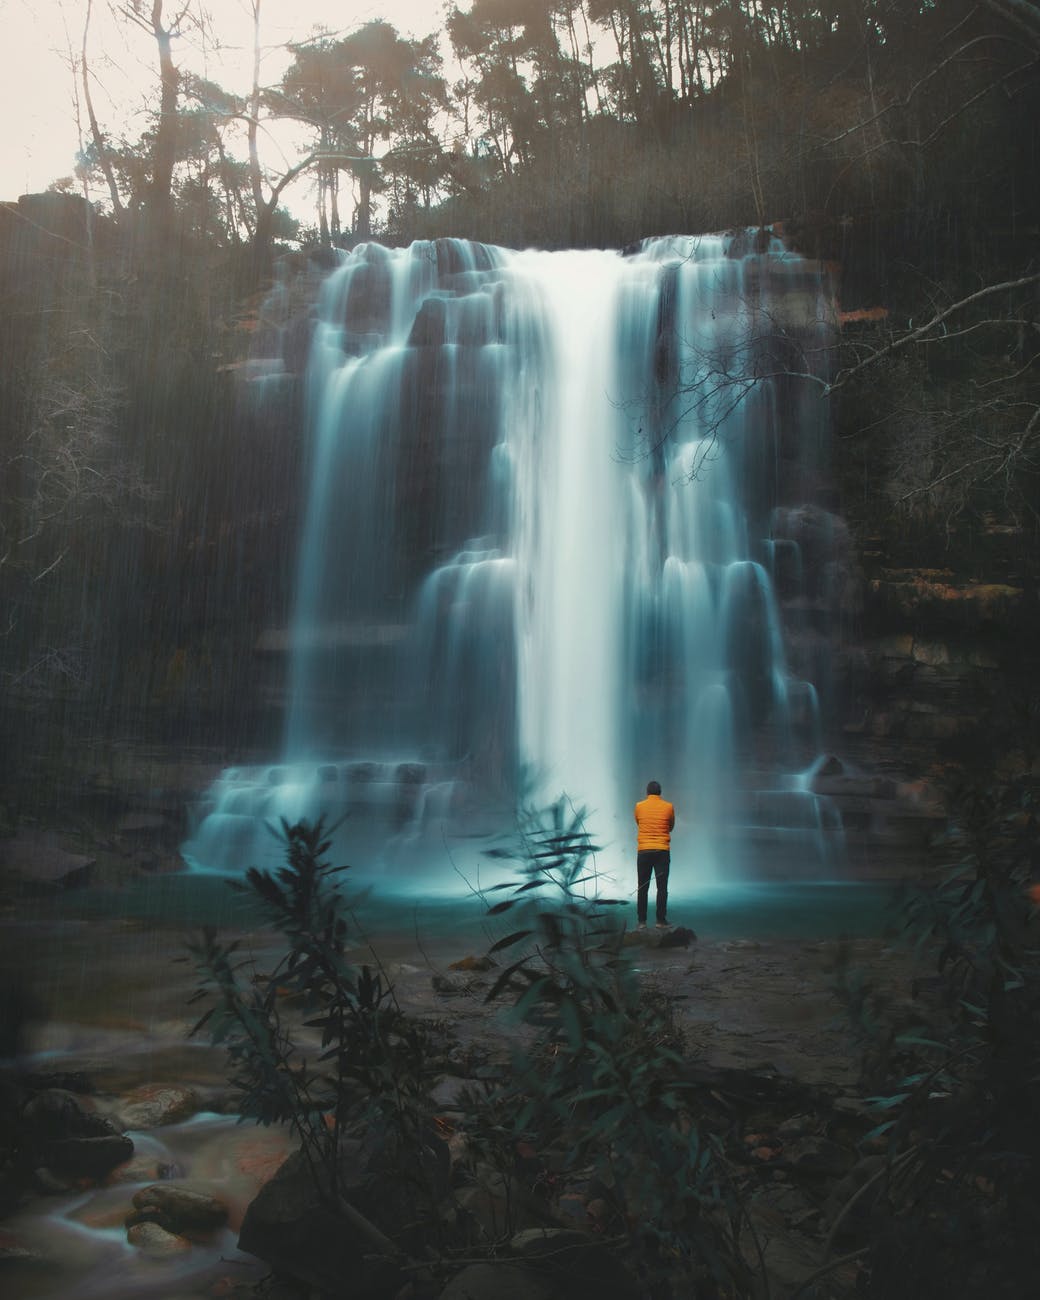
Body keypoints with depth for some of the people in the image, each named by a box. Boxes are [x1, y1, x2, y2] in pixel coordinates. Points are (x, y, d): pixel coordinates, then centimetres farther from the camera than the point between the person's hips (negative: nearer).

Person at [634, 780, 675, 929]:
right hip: (662, 851, -1)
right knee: (662, 888, 2)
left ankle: (641, 921, 5)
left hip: (643, 851, 1)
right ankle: (661, 921, 1)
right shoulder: (668, 807, 1)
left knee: (642, 888, 5)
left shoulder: (639, 806, 2)